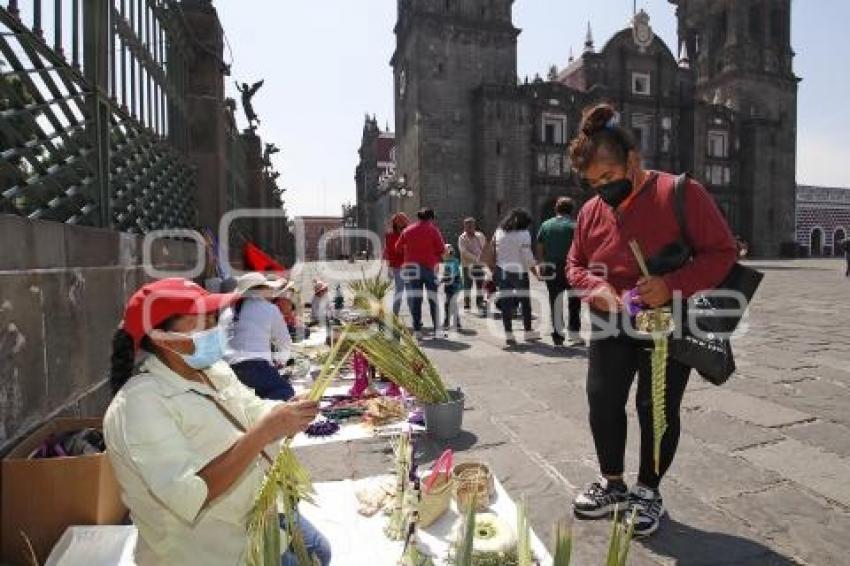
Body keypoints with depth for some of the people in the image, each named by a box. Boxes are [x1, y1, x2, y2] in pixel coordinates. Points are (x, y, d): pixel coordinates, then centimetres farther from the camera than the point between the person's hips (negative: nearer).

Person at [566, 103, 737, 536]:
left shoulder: (680, 193, -14)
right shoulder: (592, 209, 1)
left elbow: (722, 251, -13)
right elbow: (575, 265, 9)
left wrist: (672, 285, -28)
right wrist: (594, 287, -14)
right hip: (610, 324, 5)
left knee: (657, 408, 6)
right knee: (602, 402, 8)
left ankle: (648, 492, 29)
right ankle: (613, 485, 30)